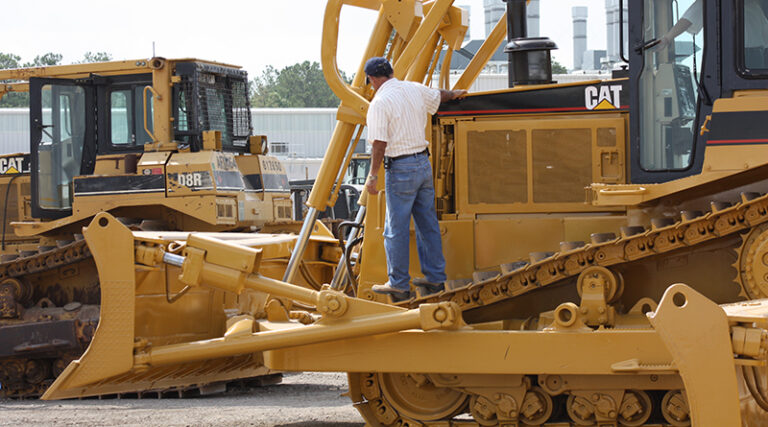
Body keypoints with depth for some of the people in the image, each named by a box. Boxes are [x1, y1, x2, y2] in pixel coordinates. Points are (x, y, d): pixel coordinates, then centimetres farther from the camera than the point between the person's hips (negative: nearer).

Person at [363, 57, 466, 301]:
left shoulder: (380, 102, -14)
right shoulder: (415, 90, 7)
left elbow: (379, 144, -19)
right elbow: (438, 96, 28)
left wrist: (372, 176, -12)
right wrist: (454, 95, 49)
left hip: (400, 168, -7)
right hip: (424, 163, 7)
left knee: (396, 228, 0)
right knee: (427, 223, 14)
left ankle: (398, 285, 3)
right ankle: (435, 278, 20)